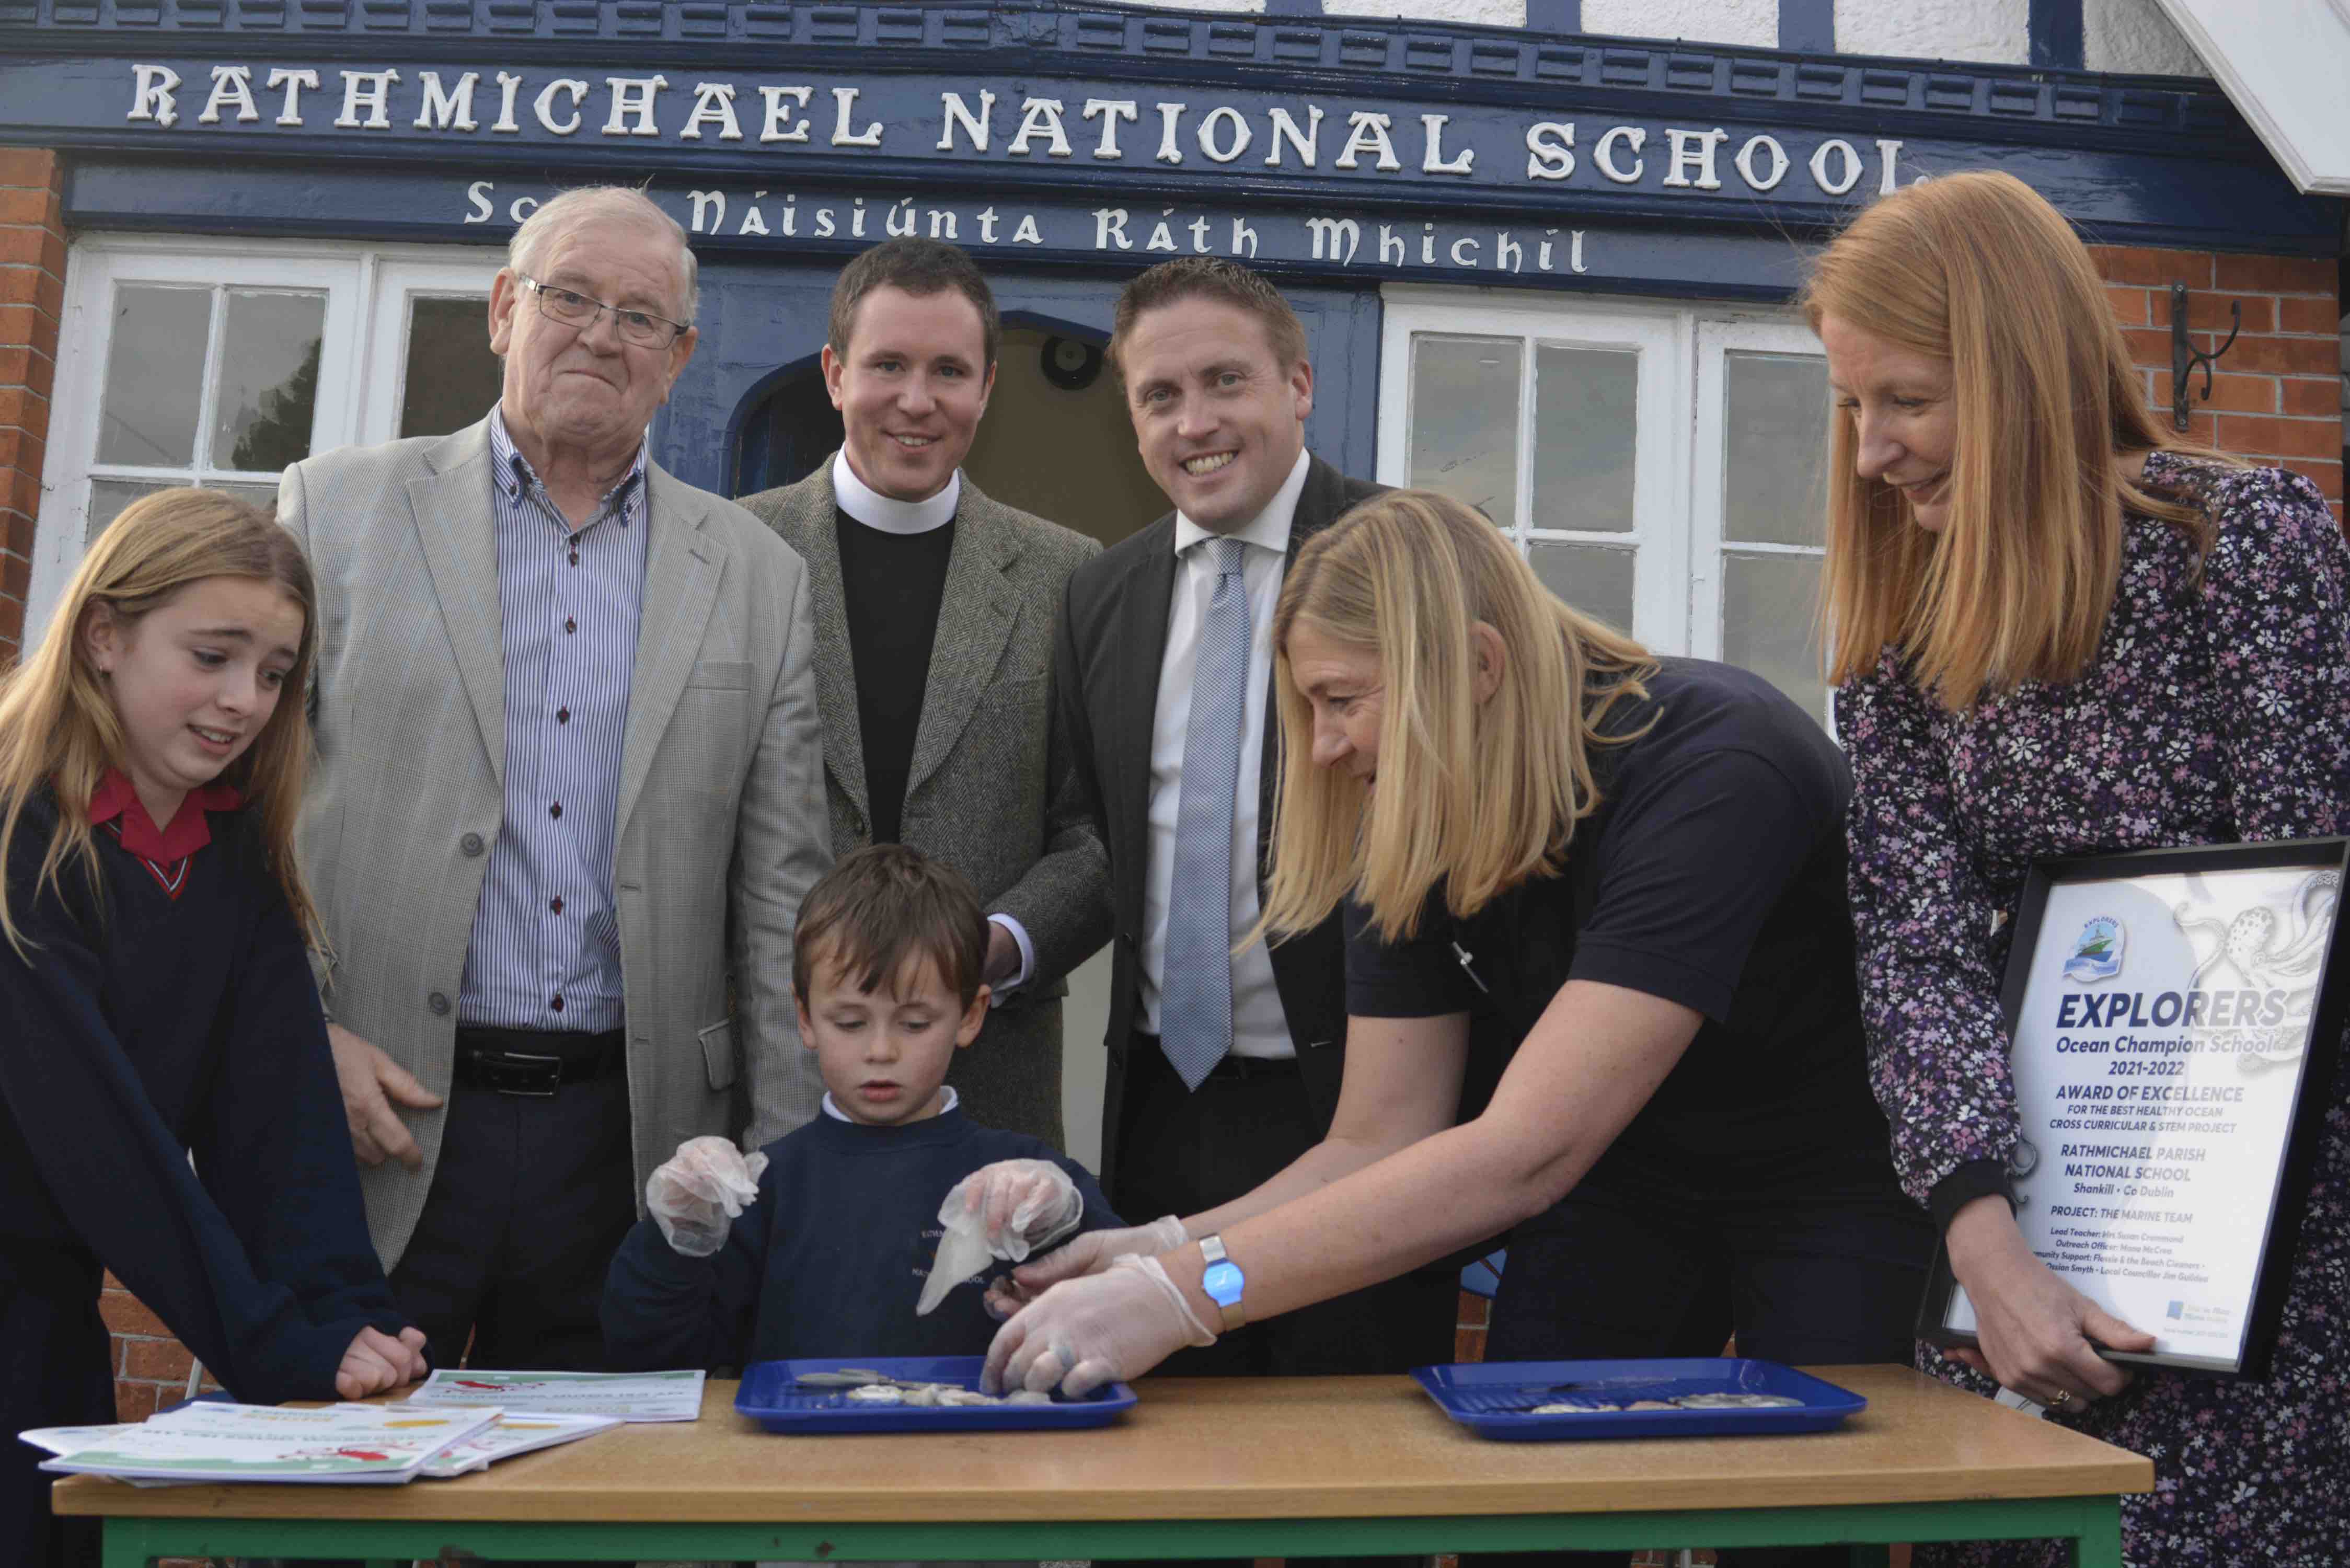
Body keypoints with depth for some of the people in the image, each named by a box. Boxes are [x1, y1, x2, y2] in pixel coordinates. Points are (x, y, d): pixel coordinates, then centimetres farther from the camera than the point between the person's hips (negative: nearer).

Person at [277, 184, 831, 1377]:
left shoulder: (757, 574, 8)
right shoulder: (338, 507, 5)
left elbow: (780, 896, 6)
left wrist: (789, 1170, 2)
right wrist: (302, 1035, -8)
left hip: (628, 1139, 1)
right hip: (378, 1117, -1)